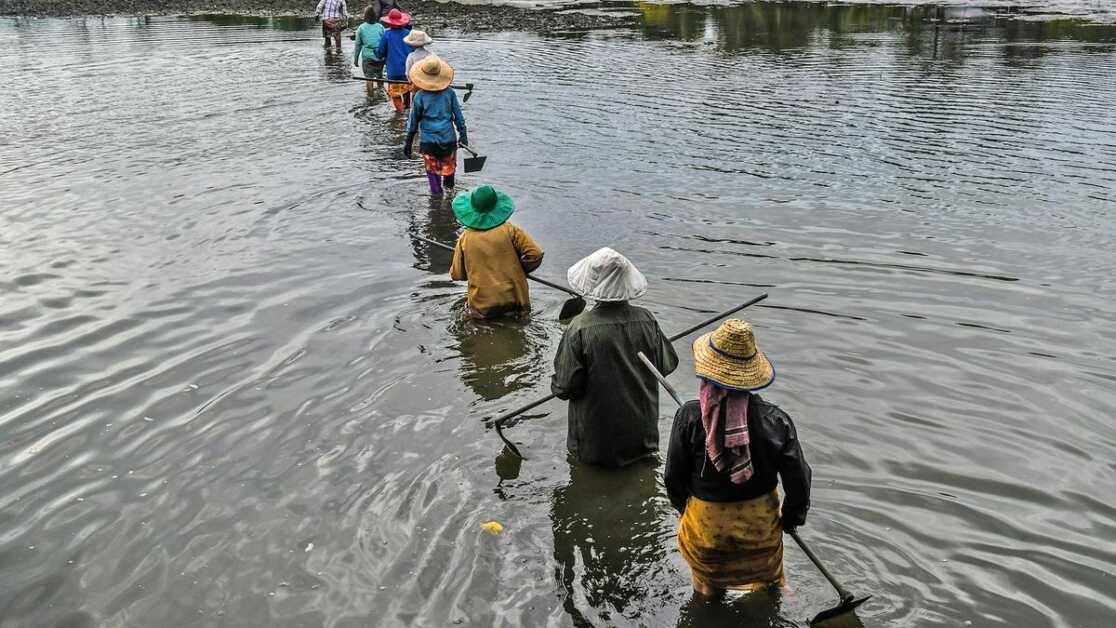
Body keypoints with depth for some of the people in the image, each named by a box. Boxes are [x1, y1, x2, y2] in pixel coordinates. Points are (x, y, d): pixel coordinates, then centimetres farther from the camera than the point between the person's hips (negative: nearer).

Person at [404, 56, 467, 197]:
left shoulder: (420, 96, -9)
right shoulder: (449, 93, -5)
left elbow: (413, 121, -2)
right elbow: (458, 116, 1)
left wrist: (408, 142, 6)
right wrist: (463, 135, 11)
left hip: (428, 141, -1)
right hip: (449, 138, 1)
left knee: (432, 170, 13)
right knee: (449, 166, 23)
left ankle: (436, 194, 14)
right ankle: (448, 188, 23)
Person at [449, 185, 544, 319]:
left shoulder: (465, 238, -2)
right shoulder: (509, 230, -6)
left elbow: (457, 275, 3)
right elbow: (536, 254, -9)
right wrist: (519, 271, 8)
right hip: (513, 302, -1)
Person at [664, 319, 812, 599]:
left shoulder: (689, 417, -23)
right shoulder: (774, 419, -21)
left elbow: (674, 478, -12)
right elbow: (798, 478, -12)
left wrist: (683, 507, 10)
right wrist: (792, 516, 8)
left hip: (705, 525, -1)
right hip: (761, 523, 1)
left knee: (707, 589, 26)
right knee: (769, 586, 29)